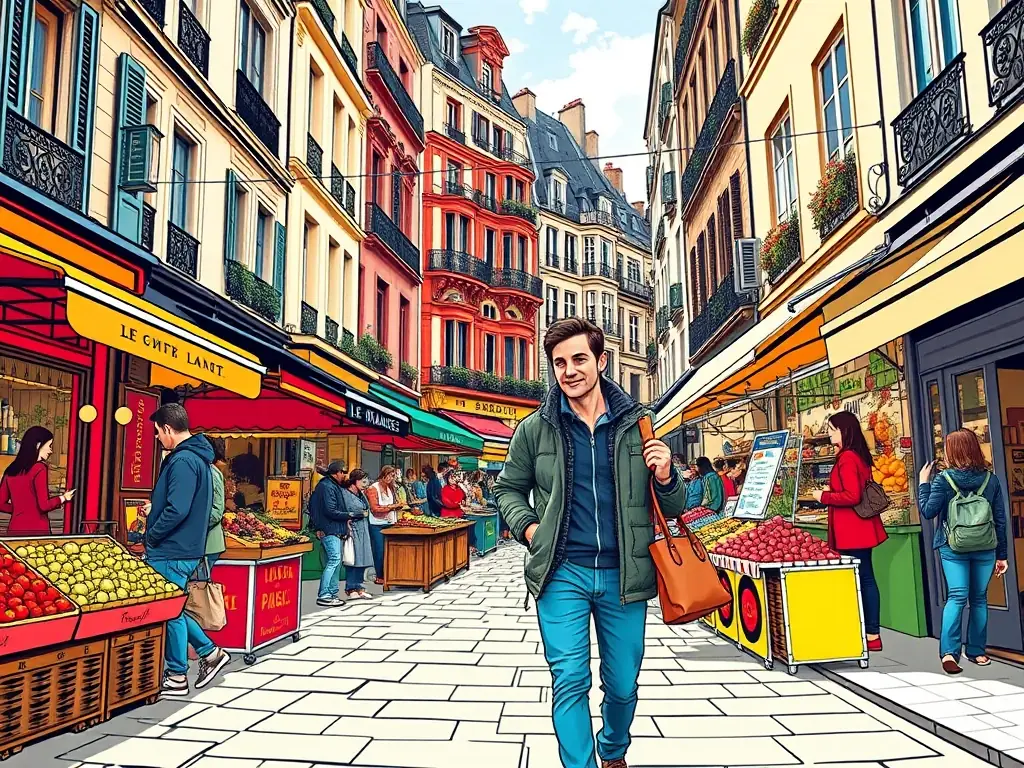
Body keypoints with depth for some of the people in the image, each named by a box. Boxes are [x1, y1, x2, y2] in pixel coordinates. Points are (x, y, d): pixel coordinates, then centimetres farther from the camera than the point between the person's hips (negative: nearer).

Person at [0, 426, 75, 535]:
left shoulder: (10, 470, 9)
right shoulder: (39, 468, -11)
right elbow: (44, 505, -14)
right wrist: (63, 498, 1)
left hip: (14, 530, 7)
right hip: (36, 530, -7)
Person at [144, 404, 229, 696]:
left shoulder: (182, 461, -20)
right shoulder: (197, 457, 12)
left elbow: (177, 510, -27)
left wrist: (151, 536, -14)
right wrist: (156, 510, 19)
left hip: (171, 552, -10)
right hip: (187, 549, 10)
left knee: (170, 612, 3)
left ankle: (177, 678, 15)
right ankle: (210, 652, 23)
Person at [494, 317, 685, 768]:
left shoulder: (637, 424, 1)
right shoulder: (535, 429, 0)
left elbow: (672, 509, 7)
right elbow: (508, 489, 14)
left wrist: (666, 478, -15)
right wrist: (527, 527, -5)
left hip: (624, 576, 2)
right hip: (561, 574, -1)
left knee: (623, 685, 15)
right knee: (569, 682, -3)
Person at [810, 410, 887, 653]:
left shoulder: (847, 458, -17)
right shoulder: (857, 455, 13)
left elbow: (852, 496, -24)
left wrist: (823, 497, -12)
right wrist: (829, 491, 12)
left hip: (852, 530, -10)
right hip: (858, 528, 10)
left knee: (861, 579, -4)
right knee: (865, 578, 11)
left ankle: (871, 634, 2)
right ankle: (871, 632, 16)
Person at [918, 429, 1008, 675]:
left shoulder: (943, 479, -8)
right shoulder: (991, 479, 2)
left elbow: (928, 511, -6)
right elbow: (1000, 520, 5)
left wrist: (923, 483, 6)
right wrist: (1001, 554, 12)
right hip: (985, 548, 2)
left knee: (956, 597, -4)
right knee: (979, 598, 13)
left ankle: (948, 652, -15)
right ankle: (976, 651, 20)